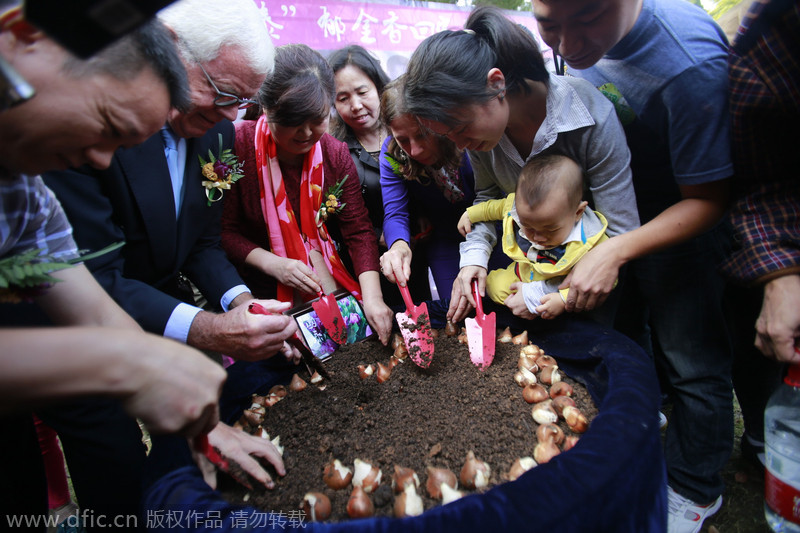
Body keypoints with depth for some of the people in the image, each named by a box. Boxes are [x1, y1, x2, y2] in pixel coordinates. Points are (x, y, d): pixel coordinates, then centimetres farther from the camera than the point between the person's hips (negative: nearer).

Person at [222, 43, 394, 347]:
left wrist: (372, 296, -21)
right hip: (260, 290, -3)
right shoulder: (238, 146, -15)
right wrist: (273, 264, -23)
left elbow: (359, 231, -9)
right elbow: (224, 231, -8)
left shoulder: (335, 154, -5)